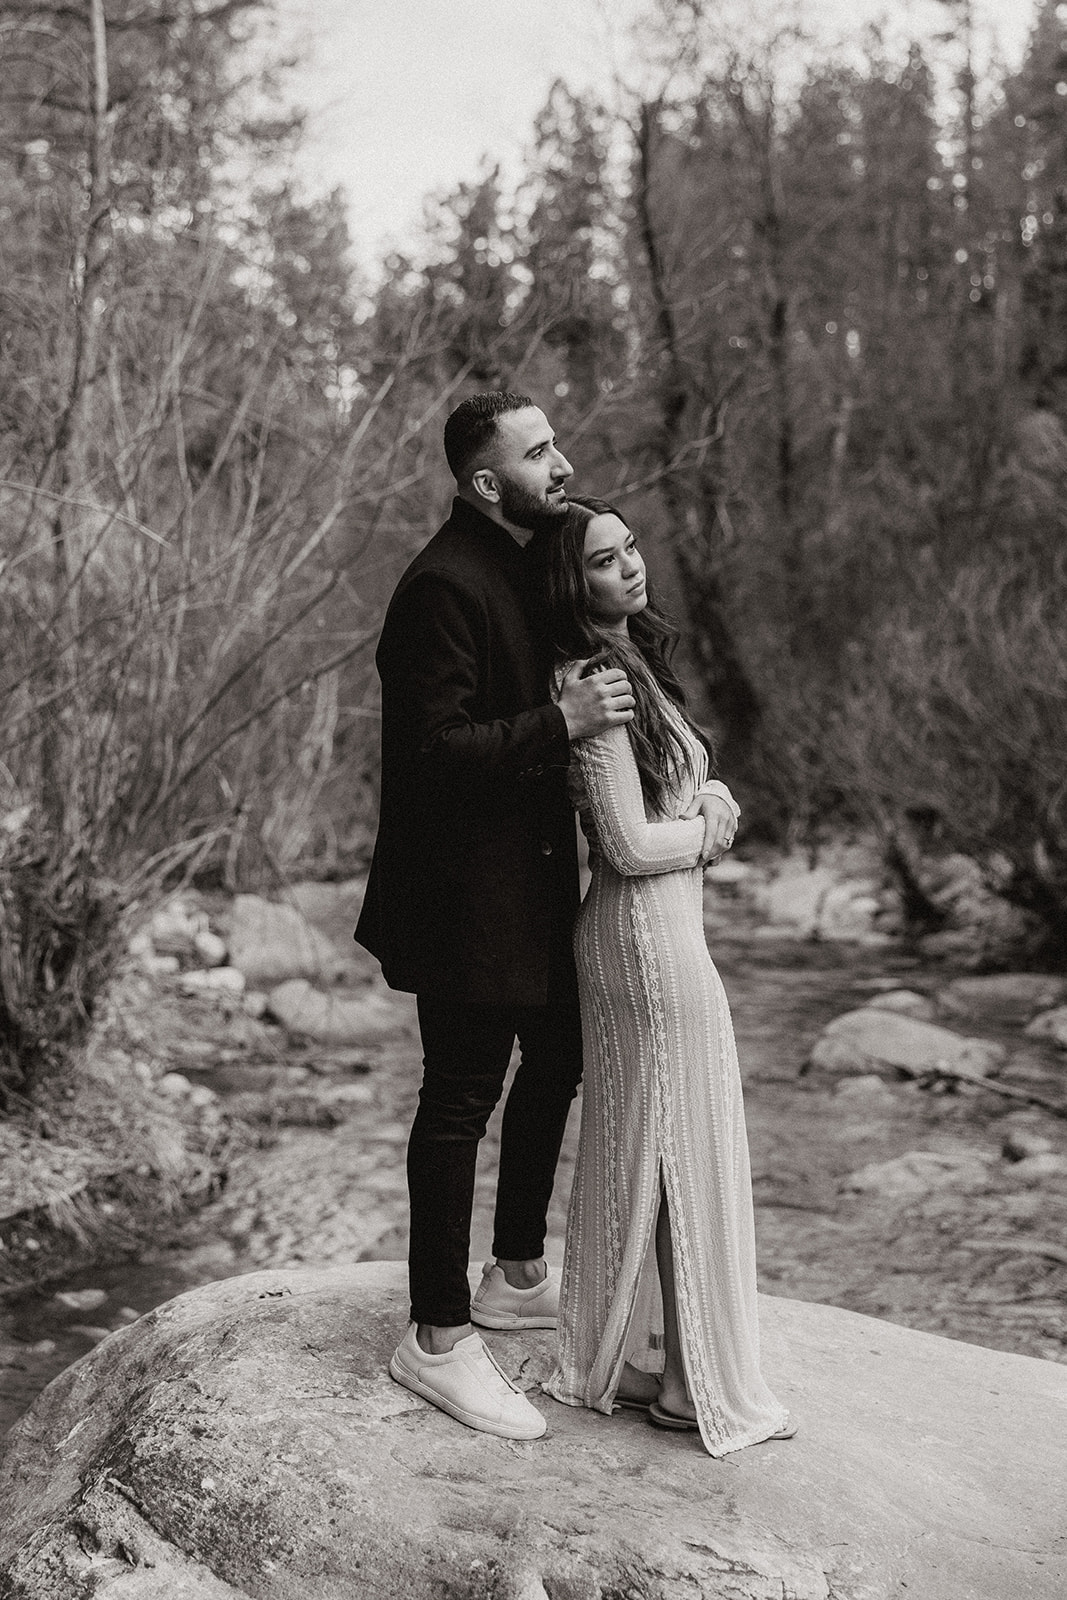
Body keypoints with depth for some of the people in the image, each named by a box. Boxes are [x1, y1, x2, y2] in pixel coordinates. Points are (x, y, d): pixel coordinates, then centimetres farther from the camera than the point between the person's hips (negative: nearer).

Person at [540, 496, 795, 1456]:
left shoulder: (630, 664, 11)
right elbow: (630, 845, -20)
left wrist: (697, 805, 5)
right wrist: (712, 824, -5)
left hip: (640, 933, 10)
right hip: (650, 935, -10)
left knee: (632, 1145, 17)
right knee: (678, 1149, 2)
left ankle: (614, 1357, 30)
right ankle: (692, 1380, 16)